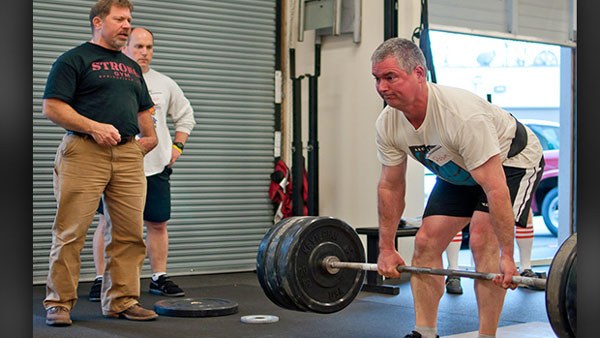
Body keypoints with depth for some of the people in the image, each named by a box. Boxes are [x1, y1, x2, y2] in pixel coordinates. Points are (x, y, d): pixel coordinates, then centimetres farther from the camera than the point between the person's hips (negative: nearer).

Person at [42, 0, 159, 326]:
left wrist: (149, 136, 14)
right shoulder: (74, 59, 1)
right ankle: (59, 303, 4)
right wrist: (94, 128, -15)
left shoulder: (131, 67, 23)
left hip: (128, 155, 6)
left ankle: (122, 300, 12)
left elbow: (143, 108, 31)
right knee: (71, 232, -4)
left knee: (129, 234, 3)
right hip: (84, 153, -6)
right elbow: (51, 106, -7)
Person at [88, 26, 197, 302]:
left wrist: (177, 146, 14)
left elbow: (186, 116, 24)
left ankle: (159, 278, 18)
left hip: (156, 166, 4)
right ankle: (101, 279, 5)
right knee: (108, 223, -3)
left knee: (158, 223, 7)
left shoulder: (164, 84, 13)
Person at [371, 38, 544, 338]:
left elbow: (495, 188, -40)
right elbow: (390, 186, -5)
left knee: (482, 239, -24)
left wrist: (507, 258, -39)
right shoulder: (387, 124, -18)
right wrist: (386, 248, -3)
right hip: (458, 171, 7)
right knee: (425, 242, -3)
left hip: (511, 160, -7)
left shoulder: (462, 115, -40)